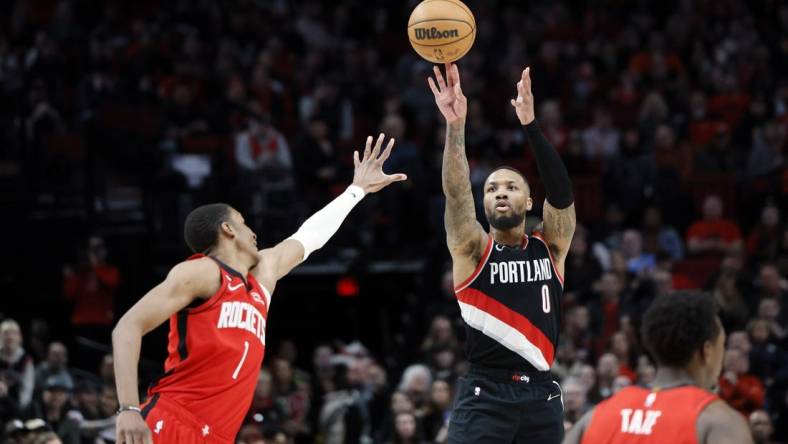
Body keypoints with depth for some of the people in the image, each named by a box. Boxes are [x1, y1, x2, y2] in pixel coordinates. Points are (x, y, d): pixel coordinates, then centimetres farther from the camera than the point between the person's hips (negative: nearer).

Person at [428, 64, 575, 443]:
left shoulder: (550, 247, 8)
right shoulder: (472, 249, 4)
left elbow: (561, 192, -9)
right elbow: (456, 193, -13)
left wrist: (530, 125, -22)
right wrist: (456, 126, -29)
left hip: (541, 396, 3)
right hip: (485, 395, -3)